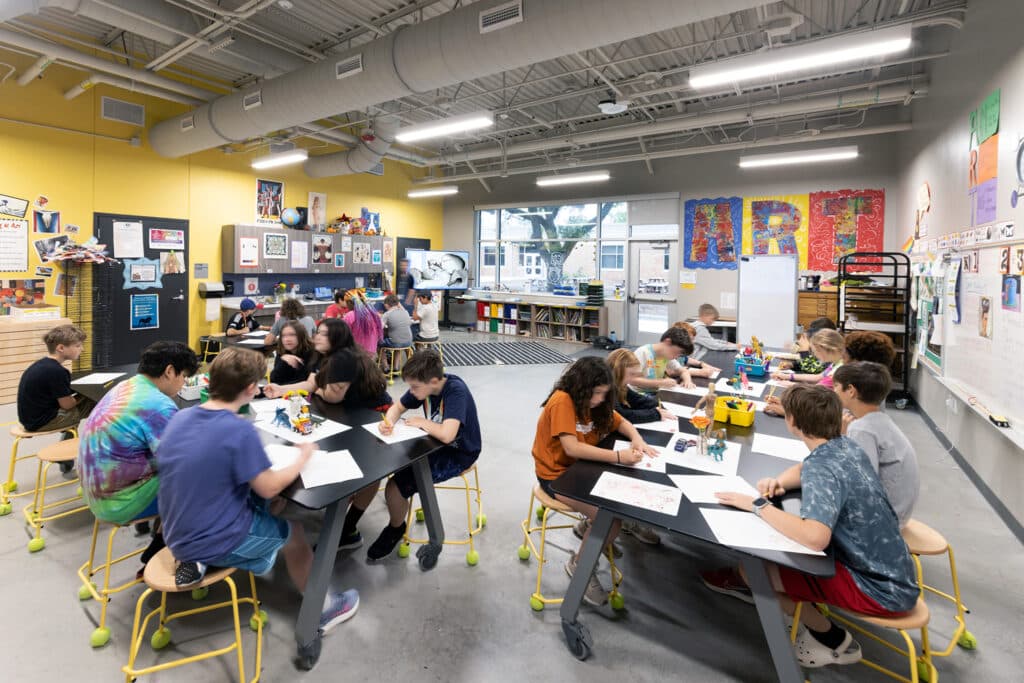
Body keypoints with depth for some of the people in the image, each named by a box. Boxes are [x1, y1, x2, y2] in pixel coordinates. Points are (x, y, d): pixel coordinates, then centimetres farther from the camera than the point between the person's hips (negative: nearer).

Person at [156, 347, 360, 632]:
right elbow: (269, 488, -19)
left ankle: (193, 561, 14)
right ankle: (321, 608, 30)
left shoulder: (180, 417, -5)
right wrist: (302, 458, -4)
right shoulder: (239, 430, -27)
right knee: (292, 530, 15)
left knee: (258, 503, 25)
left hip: (177, 536, 7)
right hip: (213, 543, -7)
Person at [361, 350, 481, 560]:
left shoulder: (456, 391, -29)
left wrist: (421, 422, -20)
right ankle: (348, 525, 19)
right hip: (432, 443, 8)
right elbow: (398, 407, 9)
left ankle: (395, 529, 15)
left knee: (395, 488, -18)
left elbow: (447, 435, -40)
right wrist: (388, 421, -15)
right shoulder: (425, 385, -7)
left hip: (458, 454, -8)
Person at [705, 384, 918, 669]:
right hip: (891, 569, 9)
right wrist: (779, 482, -3)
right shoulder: (847, 446, -1)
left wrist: (758, 505, -30)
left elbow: (815, 538, -43)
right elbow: (804, 470, 18)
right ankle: (748, 583, 34)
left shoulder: (821, 467, -28)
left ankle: (833, 641, 10)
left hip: (882, 589, -9)